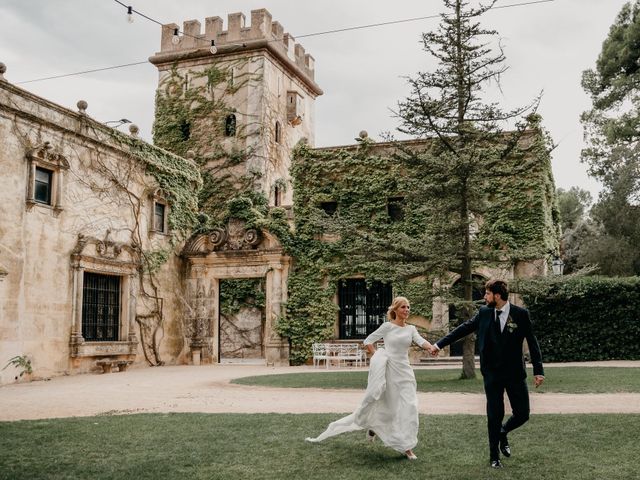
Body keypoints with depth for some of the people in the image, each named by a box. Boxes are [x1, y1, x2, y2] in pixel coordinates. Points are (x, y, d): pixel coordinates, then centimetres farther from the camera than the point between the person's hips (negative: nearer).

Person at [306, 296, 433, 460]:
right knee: (383, 405, 3)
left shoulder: (411, 329, 6)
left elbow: (421, 341, -12)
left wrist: (433, 347, -32)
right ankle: (372, 426, 33)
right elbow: (368, 341, 2)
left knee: (409, 407, -6)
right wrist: (377, 358, -4)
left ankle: (407, 447, 1)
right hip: (388, 370, -3)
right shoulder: (387, 326, -3)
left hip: (404, 371, 3)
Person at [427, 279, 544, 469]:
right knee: (494, 415, 4)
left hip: (515, 373, -1)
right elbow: (464, 328, 5)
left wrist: (538, 370, -7)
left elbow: (532, 342, -4)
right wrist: (440, 344, 2)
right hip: (492, 374, 1)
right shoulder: (484, 312, -1)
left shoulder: (521, 314, -7)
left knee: (522, 414, 2)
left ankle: (502, 432, 34)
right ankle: (494, 456, 20)